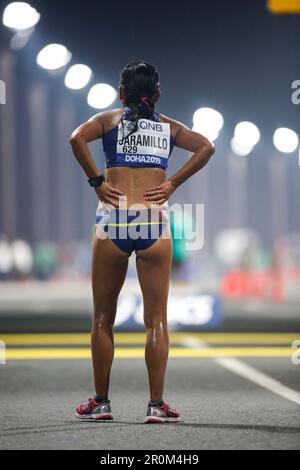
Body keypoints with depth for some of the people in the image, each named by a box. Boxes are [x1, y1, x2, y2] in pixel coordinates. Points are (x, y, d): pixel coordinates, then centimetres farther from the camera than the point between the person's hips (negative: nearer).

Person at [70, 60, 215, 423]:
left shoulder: (109, 119, 8)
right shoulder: (169, 127, 13)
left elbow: (77, 138, -12)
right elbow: (206, 147, -2)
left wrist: (96, 181, -4)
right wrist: (173, 184, 1)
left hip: (113, 219, -1)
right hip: (154, 221, 1)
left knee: (103, 318, 10)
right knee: (156, 319, 3)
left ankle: (100, 402, 13)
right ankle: (156, 405, 1)